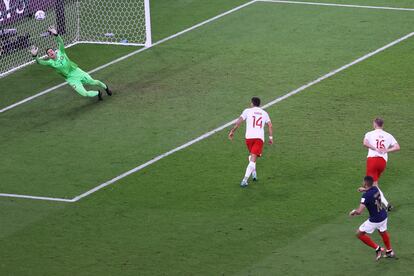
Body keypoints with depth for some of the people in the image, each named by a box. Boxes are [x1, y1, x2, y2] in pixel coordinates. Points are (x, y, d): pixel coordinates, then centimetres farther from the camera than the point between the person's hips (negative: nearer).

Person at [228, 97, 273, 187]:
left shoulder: (248, 111, 10)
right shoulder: (264, 113, 18)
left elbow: (239, 121, -1)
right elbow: (270, 125, 9)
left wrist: (232, 131, 4)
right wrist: (271, 137, 13)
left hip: (249, 136, 0)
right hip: (260, 137, 0)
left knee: (251, 155, 28)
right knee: (253, 159, -7)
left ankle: (254, 173, 17)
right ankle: (245, 179, -20)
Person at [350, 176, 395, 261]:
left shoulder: (366, 195, -27)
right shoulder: (375, 189, -5)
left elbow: (359, 211, -31)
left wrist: (353, 212, -11)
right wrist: (365, 189, 38)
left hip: (375, 220, -7)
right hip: (384, 216, 8)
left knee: (359, 234, 9)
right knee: (383, 232, 33)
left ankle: (377, 248, 10)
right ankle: (389, 251, 51)